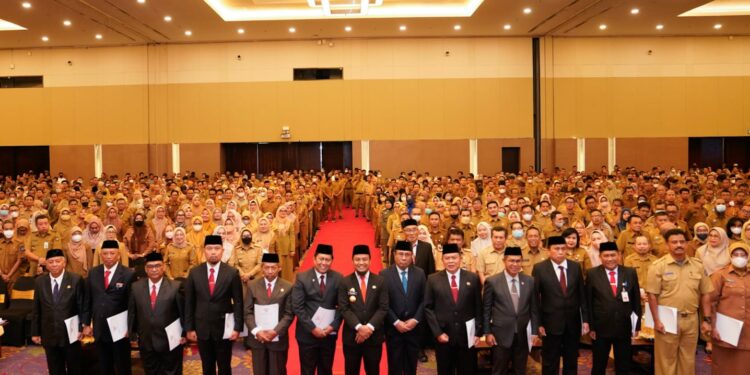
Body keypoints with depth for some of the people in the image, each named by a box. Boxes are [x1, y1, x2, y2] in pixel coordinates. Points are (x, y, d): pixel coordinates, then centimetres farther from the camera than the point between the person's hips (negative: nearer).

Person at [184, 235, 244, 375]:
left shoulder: (232, 272, -7)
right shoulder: (194, 272, -2)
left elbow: (238, 302, -5)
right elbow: (189, 302, 2)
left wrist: (237, 327, -8)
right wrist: (189, 328, 0)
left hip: (224, 327, -2)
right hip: (202, 328, 2)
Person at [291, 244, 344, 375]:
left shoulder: (338, 278, -1)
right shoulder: (302, 278, -7)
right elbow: (297, 307, -10)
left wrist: (333, 326, -11)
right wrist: (312, 328, -15)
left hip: (329, 333, 2)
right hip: (307, 334, -2)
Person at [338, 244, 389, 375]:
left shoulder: (380, 281, 1)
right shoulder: (345, 282, -1)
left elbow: (383, 308, -4)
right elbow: (344, 309, -7)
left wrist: (369, 327, -16)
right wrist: (359, 327, -19)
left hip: (374, 336, 1)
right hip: (351, 336, -1)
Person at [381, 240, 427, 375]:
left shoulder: (420, 273, 3)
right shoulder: (384, 275, -5)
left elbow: (424, 300, 1)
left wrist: (415, 320, -9)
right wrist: (396, 322, -13)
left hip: (414, 327, 2)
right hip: (393, 328, -2)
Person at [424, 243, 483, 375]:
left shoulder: (473, 278, 1)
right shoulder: (433, 279, 0)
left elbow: (478, 307, 4)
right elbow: (428, 308, -1)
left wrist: (478, 332, 0)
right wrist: (437, 332, -8)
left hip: (467, 335, 1)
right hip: (443, 335, 0)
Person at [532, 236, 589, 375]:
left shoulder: (575, 266, 2)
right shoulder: (539, 268, -8)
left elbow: (582, 294, 5)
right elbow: (534, 298, -6)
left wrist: (585, 319, 2)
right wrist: (538, 323, -9)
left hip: (573, 323, 3)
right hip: (551, 323, -3)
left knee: (571, 362, 15)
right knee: (550, 363, 10)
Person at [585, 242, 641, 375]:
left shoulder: (630, 273, 2)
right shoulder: (592, 274, -4)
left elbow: (636, 300, 6)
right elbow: (588, 302, -2)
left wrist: (637, 325, 3)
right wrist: (591, 326, -5)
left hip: (624, 328, 2)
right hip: (601, 328, -2)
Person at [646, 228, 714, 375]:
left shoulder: (697, 265, 6)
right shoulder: (658, 266, -6)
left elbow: (705, 294, 9)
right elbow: (652, 295, -8)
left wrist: (707, 319, 5)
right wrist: (656, 320, -12)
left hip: (691, 319, 4)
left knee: (688, 360, 14)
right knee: (666, 360, 6)